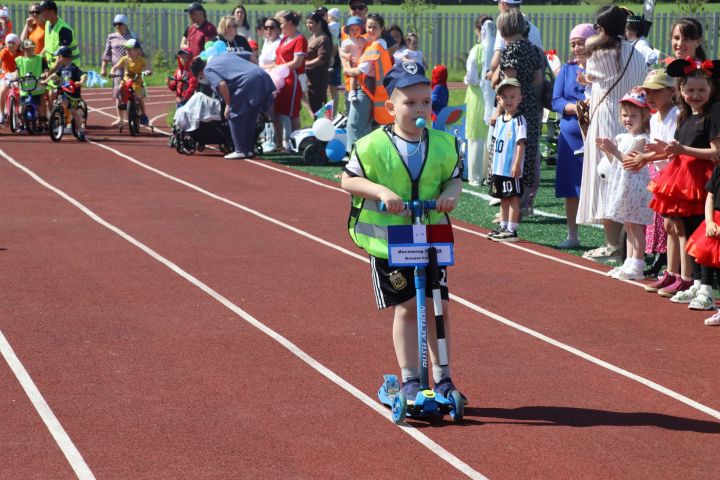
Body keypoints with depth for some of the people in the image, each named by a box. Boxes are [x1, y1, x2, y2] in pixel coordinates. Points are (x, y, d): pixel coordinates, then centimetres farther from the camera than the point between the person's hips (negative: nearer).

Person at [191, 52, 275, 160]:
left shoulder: (208, 70, 7)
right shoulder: (222, 55, 32)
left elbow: (222, 84, -10)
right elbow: (249, 56, 36)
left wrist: (228, 105, -1)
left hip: (249, 82, -8)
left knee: (235, 116, 5)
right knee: (251, 117, 18)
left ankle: (241, 151, 5)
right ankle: (249, 150, 22)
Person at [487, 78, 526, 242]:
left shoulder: (519, 120, -12)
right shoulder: (500, 119, 12)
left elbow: (521, 144, -16)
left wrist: (517, 165, -21)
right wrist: (494, 163, 17)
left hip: (512, 170, -8)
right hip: (499, 168, 8)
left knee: (513, 198, -2)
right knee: (503, 198, 16)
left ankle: (512, 230, 0)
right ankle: (503, 227, 25)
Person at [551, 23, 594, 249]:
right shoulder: (567, 69, 11)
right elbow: (556, 101, 4)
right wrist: (575, 108, -14)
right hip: (570, 135, 4)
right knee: (570, 188, 9)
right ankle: (572, 236, 21)